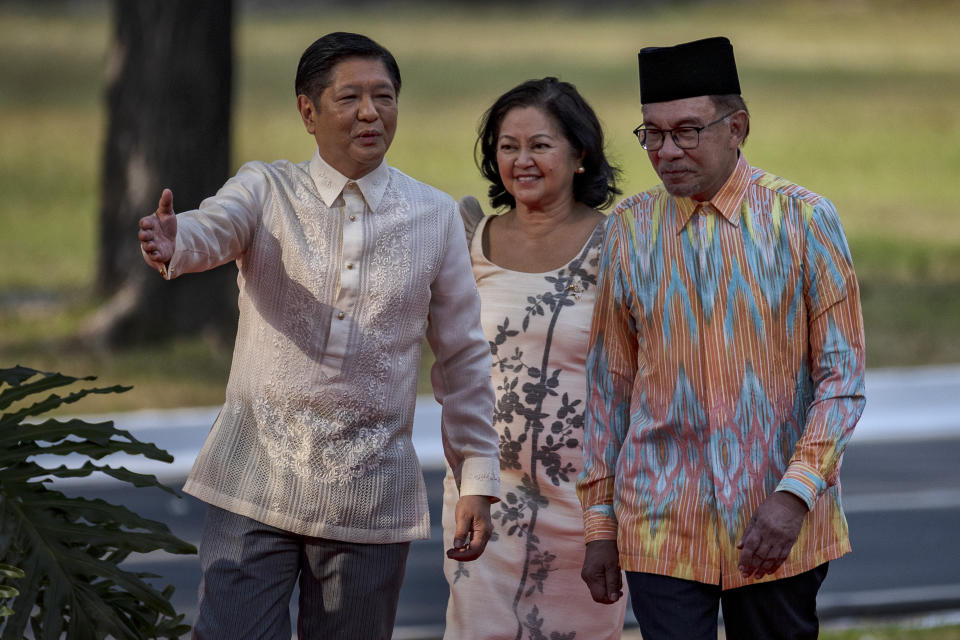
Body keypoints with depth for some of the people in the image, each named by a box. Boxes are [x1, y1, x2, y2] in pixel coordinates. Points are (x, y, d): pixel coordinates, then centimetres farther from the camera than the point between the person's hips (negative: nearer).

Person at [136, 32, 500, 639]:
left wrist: (477, 480, 7)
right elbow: (213, 229, -20)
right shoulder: (267, 190, 2)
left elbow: (463, 356, 9)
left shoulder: (435, 216, 5)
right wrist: (173, 243, -45)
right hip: (257, 487, -1)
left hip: (370, 499, 1)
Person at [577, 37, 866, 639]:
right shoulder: (630, 229, 5)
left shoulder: (804, 220, -2)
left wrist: (796, 493, -16)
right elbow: (610, 385, 10)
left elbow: (843, 380, -4)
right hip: (662, 525, 1)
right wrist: (600, 523, 8)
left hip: (781, 525, -1)